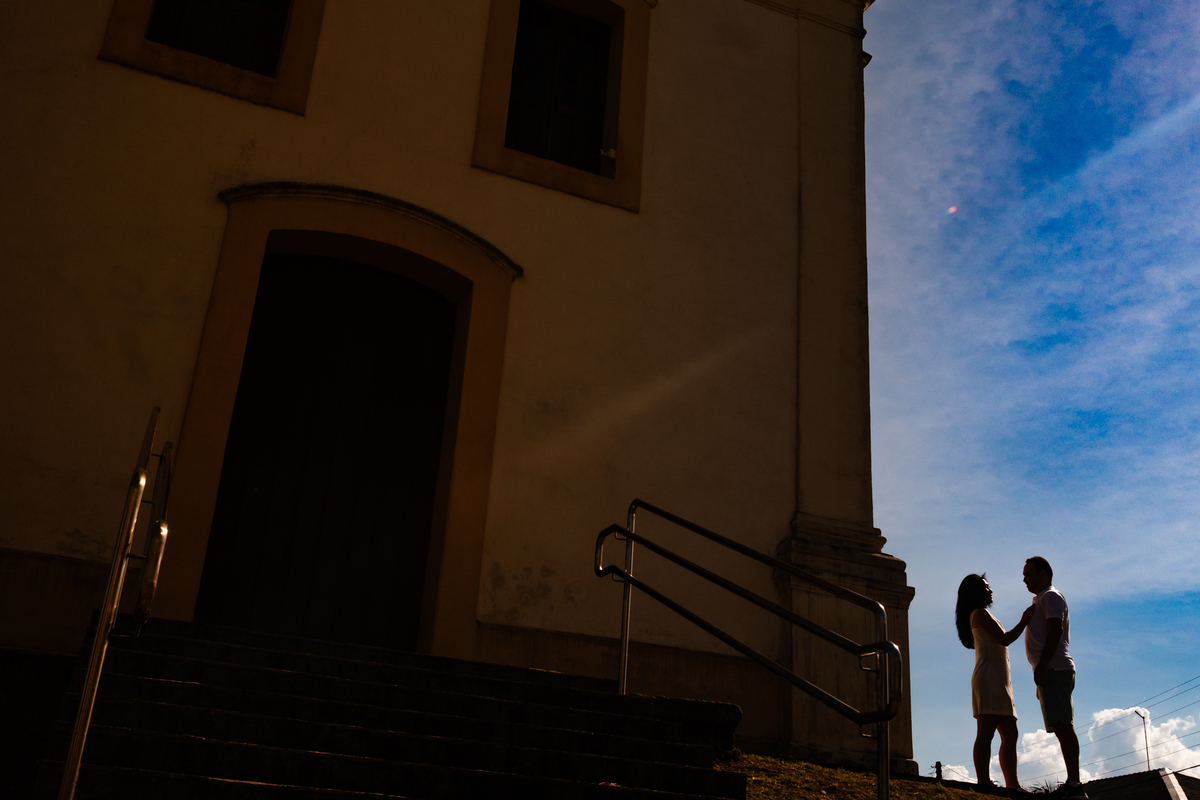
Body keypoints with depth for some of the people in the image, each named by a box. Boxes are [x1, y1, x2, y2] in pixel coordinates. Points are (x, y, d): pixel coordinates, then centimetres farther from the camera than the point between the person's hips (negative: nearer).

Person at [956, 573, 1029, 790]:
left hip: (1000, 681, 10)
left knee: (1010, 733, 5)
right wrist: (1023, 621, 0)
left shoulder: (982, 615, 28)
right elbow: (1004, 639, -10)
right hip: (988, 677, -10)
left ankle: (1012, 784, 2)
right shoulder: (980, 613, -2)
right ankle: (984, 782, -22)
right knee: (986, 732, -16)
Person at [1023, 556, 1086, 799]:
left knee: (1063, 726, -15)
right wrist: (1041, 683, 24)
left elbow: (1055, 630, -17)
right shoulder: (1041, 601, 27)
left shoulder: (1051, 596, -2)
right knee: (1062, 728, 6)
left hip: (1054, 669, -10)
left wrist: (1042, 665, -25)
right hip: (1053, 671, 10)